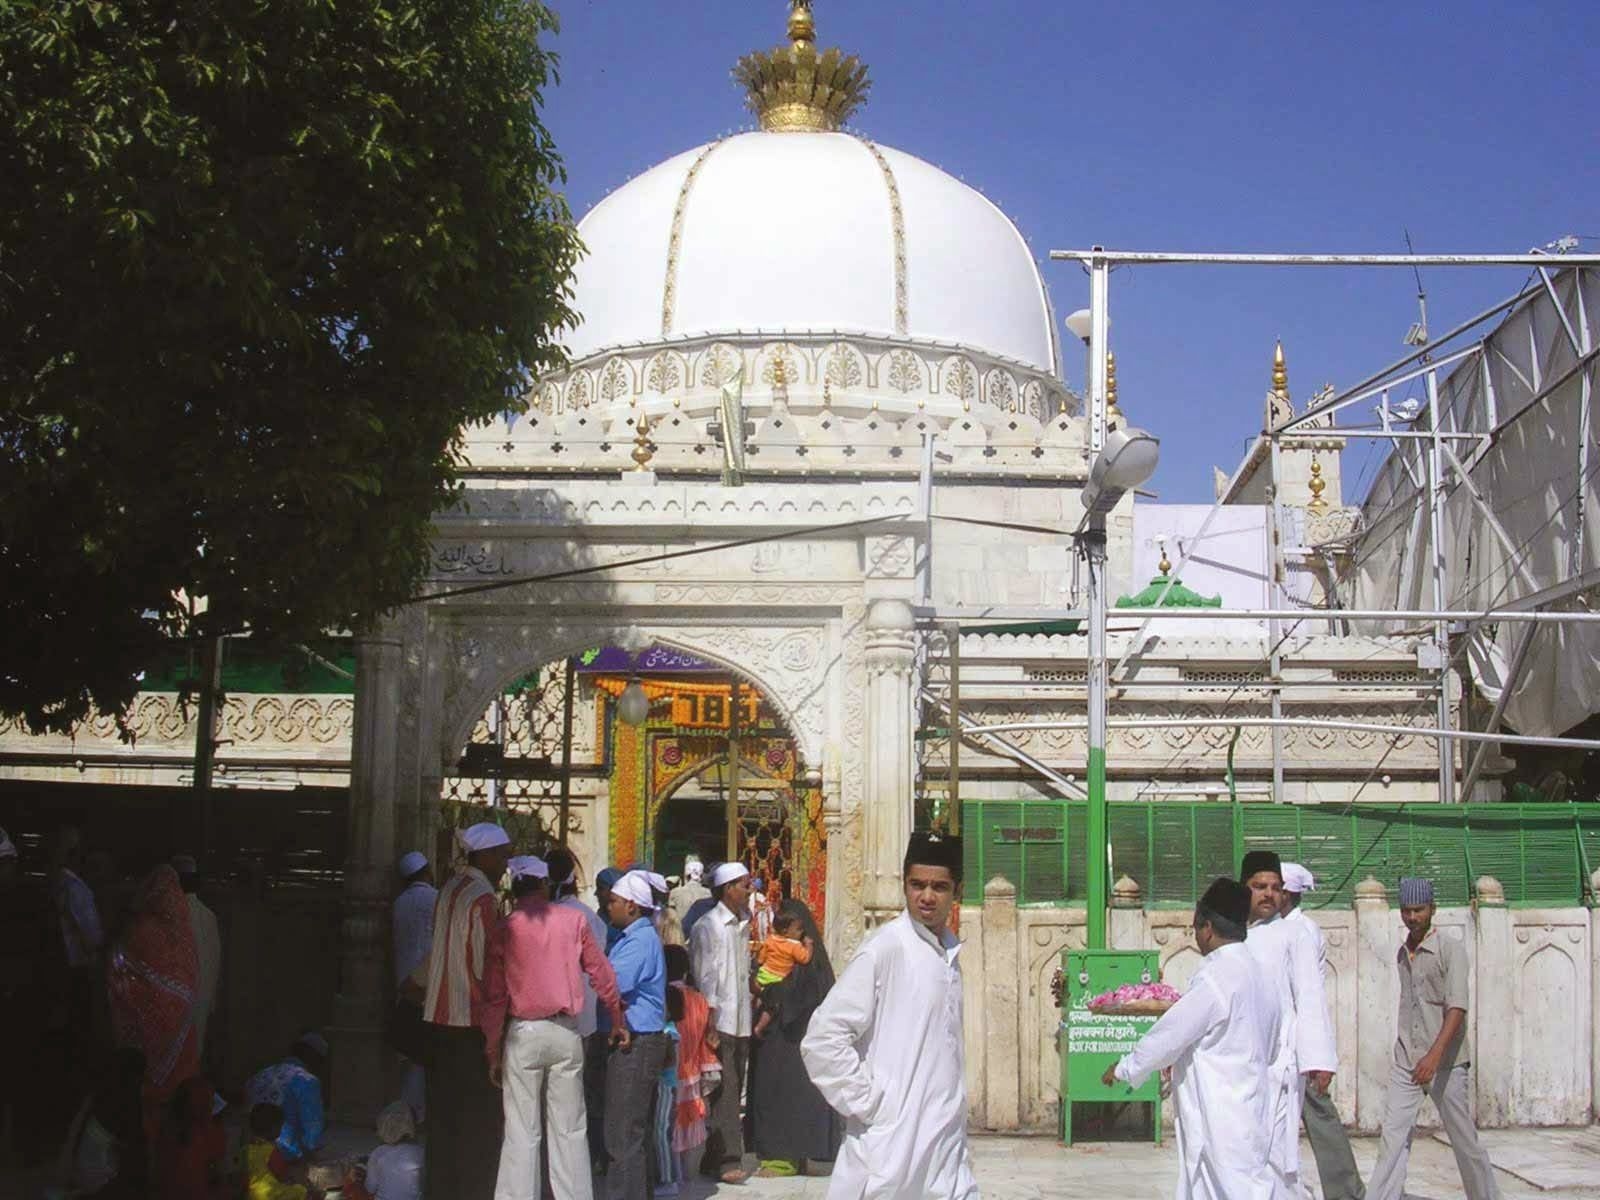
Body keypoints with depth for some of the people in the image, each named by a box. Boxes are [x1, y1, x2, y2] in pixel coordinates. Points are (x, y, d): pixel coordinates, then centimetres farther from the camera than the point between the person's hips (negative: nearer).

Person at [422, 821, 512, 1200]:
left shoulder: (449, 890, 10)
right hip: (473, 1020, -8)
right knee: (480, 1117, -1)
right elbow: (487, 966, -16)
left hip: (439, 1017, 8)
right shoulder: (483, 899, -15)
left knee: (444, 1112, 14)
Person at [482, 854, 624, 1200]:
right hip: (566, 1032, 1)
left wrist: (493, 1051, 4)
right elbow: (602, 974, 7)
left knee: (522, 1131, 3)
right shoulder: (573, 920, 1)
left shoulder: (504, 929, -3)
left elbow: (494, 996, -3)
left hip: (523, 1033, -1)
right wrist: (617, 1019, 21)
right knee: (570, 1129, 8)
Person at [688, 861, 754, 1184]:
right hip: (720, 1022, -7)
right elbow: (705, 978, -12)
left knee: (733, 1091, 9)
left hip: (741, 1023, 8)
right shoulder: (708, 926, -9)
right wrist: (709, 1025, -15)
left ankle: (718, 1159, 15)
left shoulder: (743, 924, 14)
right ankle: (726, 1161, -3)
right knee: (723, 1092, -6)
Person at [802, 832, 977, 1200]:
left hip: (946, 1142, 7)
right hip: (892, 1151, -7)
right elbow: (822, 1039, -15)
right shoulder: (885, 948, -11)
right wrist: (866, 1104, -14)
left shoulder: (949, 952, 10)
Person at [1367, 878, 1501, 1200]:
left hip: (1445, 1064, -5)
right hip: (1405, 1065, 5)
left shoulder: (1451, 950, -9)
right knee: (1393, 1141, -5)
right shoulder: (1402, 954, 12)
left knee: (1465, 1141, 5)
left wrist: (1435, 1054, -33)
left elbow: (1457, 1006, -20)